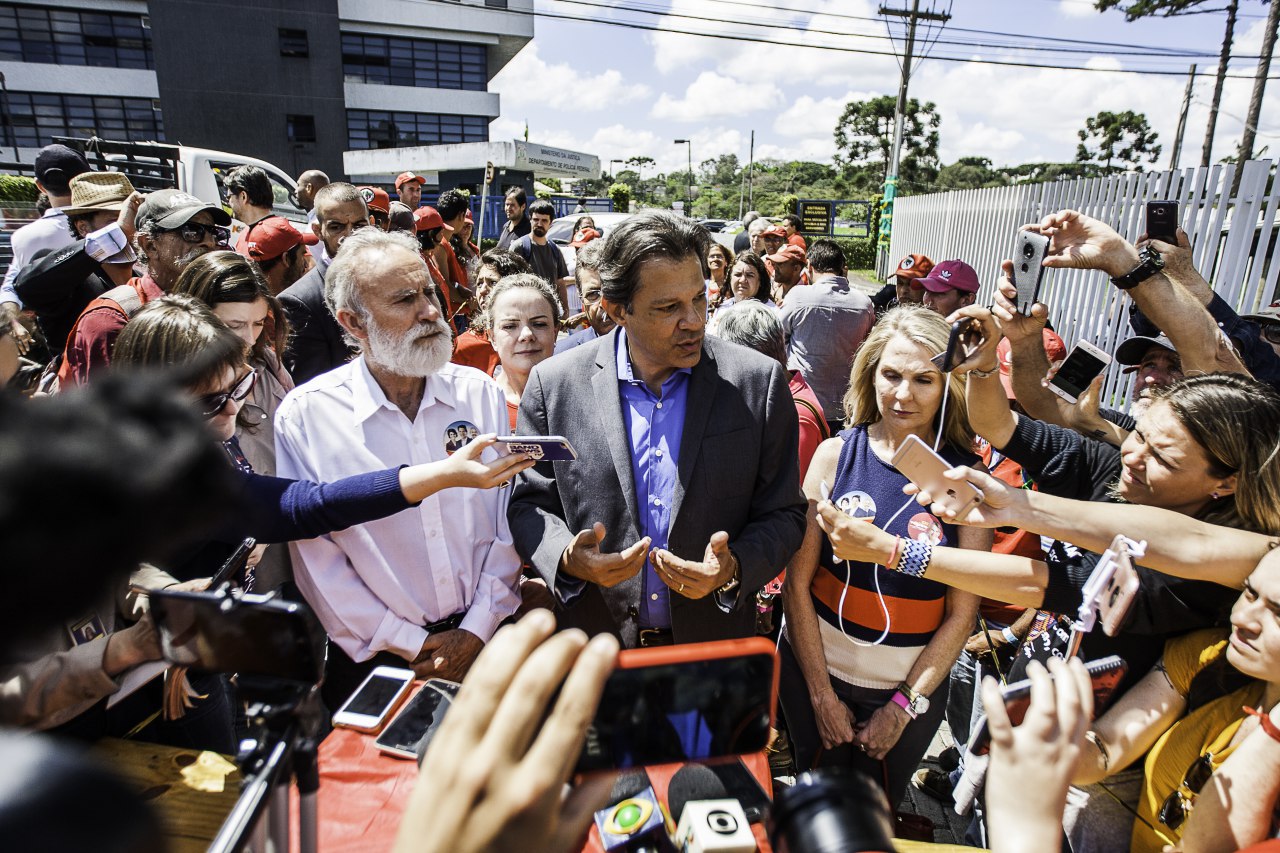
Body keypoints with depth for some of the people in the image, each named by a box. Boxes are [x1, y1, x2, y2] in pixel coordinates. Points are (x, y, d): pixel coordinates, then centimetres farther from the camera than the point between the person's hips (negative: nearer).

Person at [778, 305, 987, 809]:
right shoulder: (837, 454, -12)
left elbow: (962, 613, -8)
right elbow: (797, 583, -10)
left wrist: (904, 705, -8)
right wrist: (822, 693, -8)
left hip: (914, 683, 0)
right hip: (817, 668, 0)